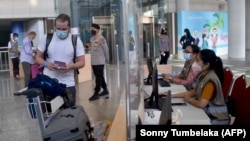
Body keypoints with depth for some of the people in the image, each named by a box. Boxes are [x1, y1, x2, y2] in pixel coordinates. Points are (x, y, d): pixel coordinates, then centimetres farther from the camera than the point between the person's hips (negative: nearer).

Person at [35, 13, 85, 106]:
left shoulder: (76, 40, -3)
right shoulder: (46, 38, -1)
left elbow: (82, 62, -3)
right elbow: (38, 57, 6)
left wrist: (70, 66, -23)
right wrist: (46, 64, -16)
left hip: (68, 84, 0)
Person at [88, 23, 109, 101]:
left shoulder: (101, 38, -12)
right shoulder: (91, 38, 10)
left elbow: (106, 49, -7)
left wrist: (107, 59, -1)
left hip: (99, 62, -8)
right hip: (93, 62, 8)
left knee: (99, 78, -3)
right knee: (99, 77, 16)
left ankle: (96, 94, 0)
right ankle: (105, 90, 29)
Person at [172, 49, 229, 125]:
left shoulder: (210, 79, -25)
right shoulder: (203, 75, 3)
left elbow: (201, 104, -28)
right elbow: (194, 92, 11)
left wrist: (189, 99, -9)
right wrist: (173, 95, 4)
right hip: (207, 113, 7)